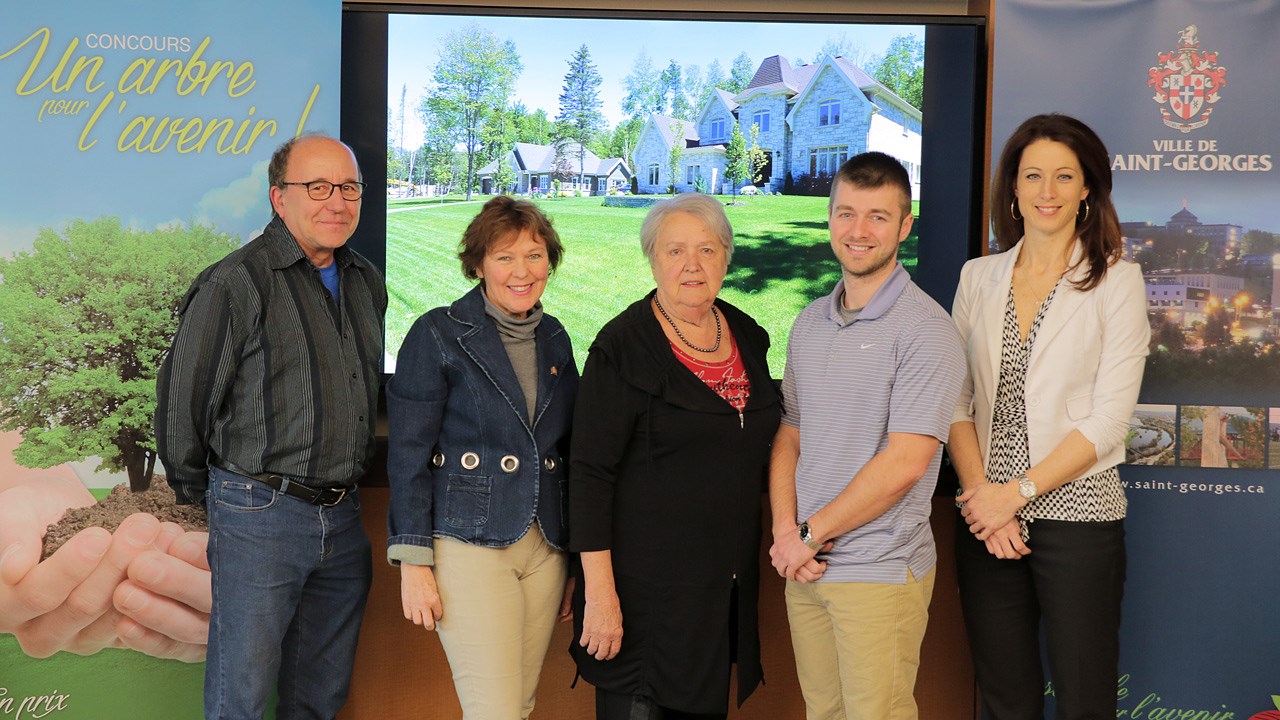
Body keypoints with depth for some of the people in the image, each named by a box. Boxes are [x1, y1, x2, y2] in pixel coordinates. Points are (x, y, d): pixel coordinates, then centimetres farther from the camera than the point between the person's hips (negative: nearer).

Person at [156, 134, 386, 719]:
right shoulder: (235, 284, -12)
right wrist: (197, 489, 4)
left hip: (343, 516, 6)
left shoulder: (367, 283, 10)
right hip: (261, 517, -6)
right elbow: (182, 396, -6)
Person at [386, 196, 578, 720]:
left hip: (546, 547, 6)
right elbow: (408, 455, -7)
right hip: (469, 543, -5)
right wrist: (413, 562, -12)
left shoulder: (554, 338, 11)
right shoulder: (438, 334, -6)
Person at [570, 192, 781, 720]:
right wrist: (600, 593, -18)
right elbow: (590, 475, -14)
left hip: (727, 588, 6)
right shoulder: (623, 346, -11)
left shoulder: (748, 338, 8)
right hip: (645, 590, -6)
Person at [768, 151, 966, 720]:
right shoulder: (810, 323, 11)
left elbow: (904, 463, -18)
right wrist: (784, 532, -4)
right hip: (804, 566, 6)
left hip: (880, 571, -6)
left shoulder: (924, 328, -12)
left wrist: (810, 534, -12)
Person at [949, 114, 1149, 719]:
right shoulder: (978, 278, 8)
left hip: (1076, 514, -3)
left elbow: (1107, 422, -8)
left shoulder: (1116, 282, -2)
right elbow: (956, 401, 5)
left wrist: (1017, 492, -12)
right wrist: (980, 493, -8)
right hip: (988, 519, 3)